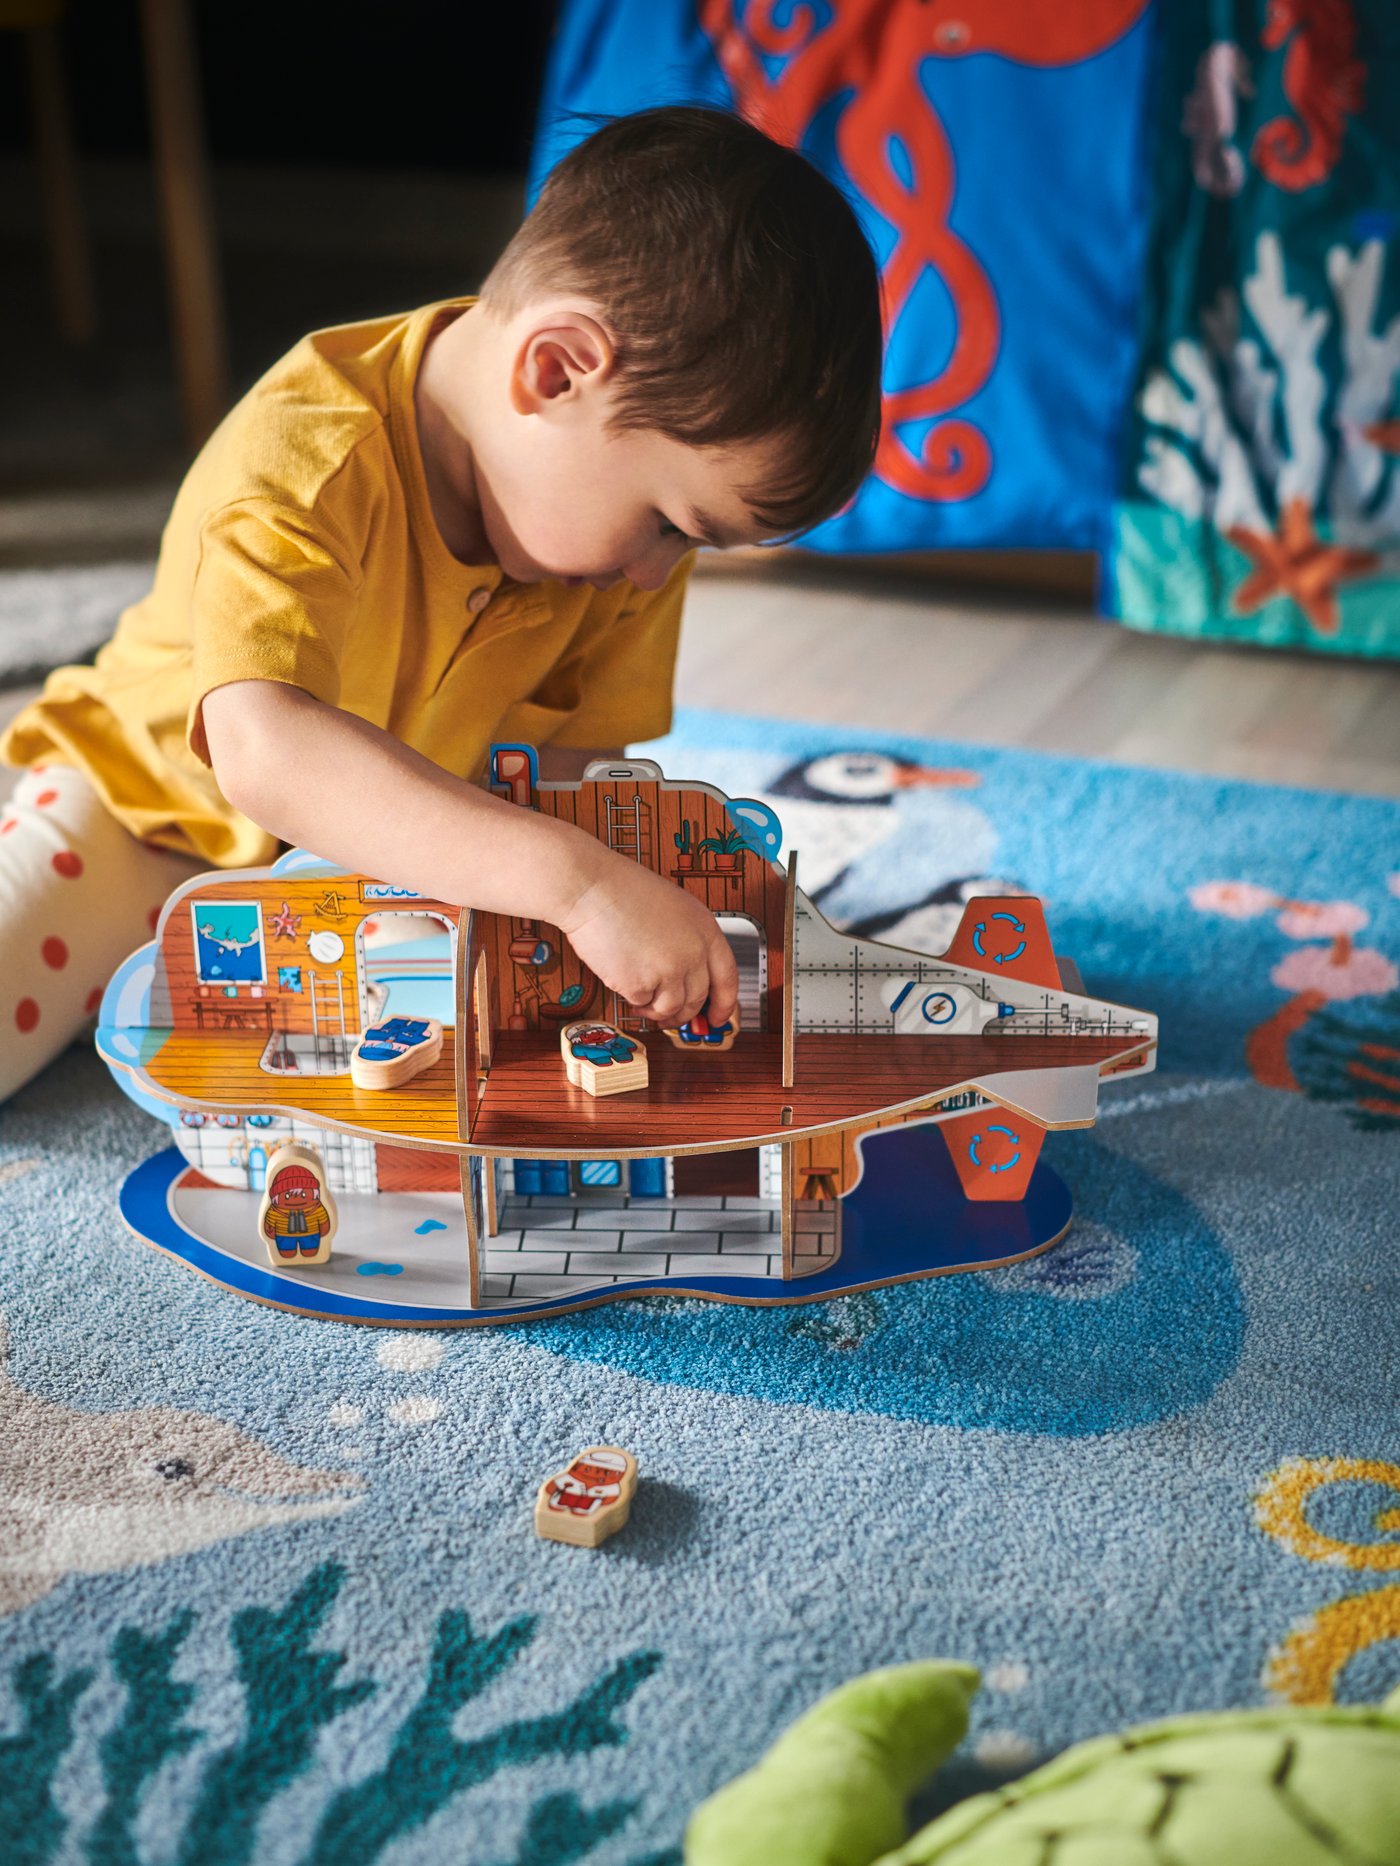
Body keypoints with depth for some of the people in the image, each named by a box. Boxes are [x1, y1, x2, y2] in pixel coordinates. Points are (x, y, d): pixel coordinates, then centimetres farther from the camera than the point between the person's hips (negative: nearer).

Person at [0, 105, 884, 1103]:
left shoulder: (649, 450, -15)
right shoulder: (308, 461, -35)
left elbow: (569, 749, -11)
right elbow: (263, 750, -51)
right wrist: (573, 877, -59)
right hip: (165, 807, -6)